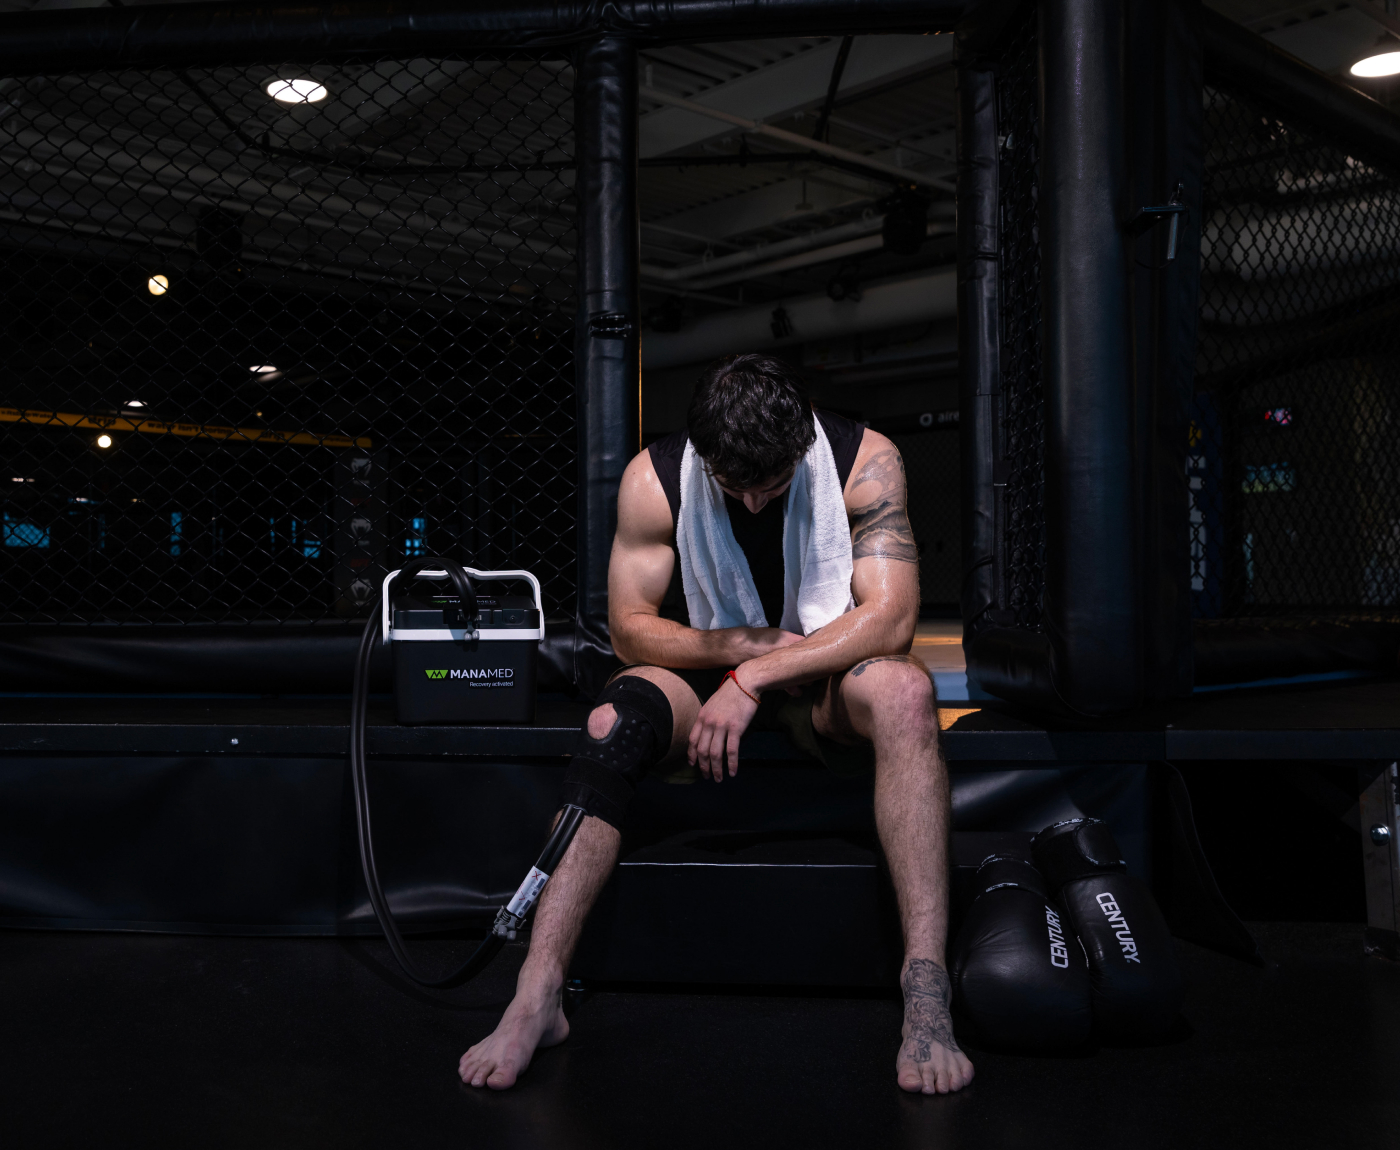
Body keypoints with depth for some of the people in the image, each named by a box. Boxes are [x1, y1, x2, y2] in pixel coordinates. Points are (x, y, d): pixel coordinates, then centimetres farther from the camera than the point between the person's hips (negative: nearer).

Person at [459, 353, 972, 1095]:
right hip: (712, 673, 1)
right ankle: (537, 998, -31)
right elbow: (629, 628, -6)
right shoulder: (654, 478, -11)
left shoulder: (864, 461, -15)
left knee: (903, 688, -35)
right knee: (612, 723, -30)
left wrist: (756, 674, -29)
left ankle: (926, 990, -39)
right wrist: (743, 646, -20)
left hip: (830, 681, -1)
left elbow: (891, 618, -22)